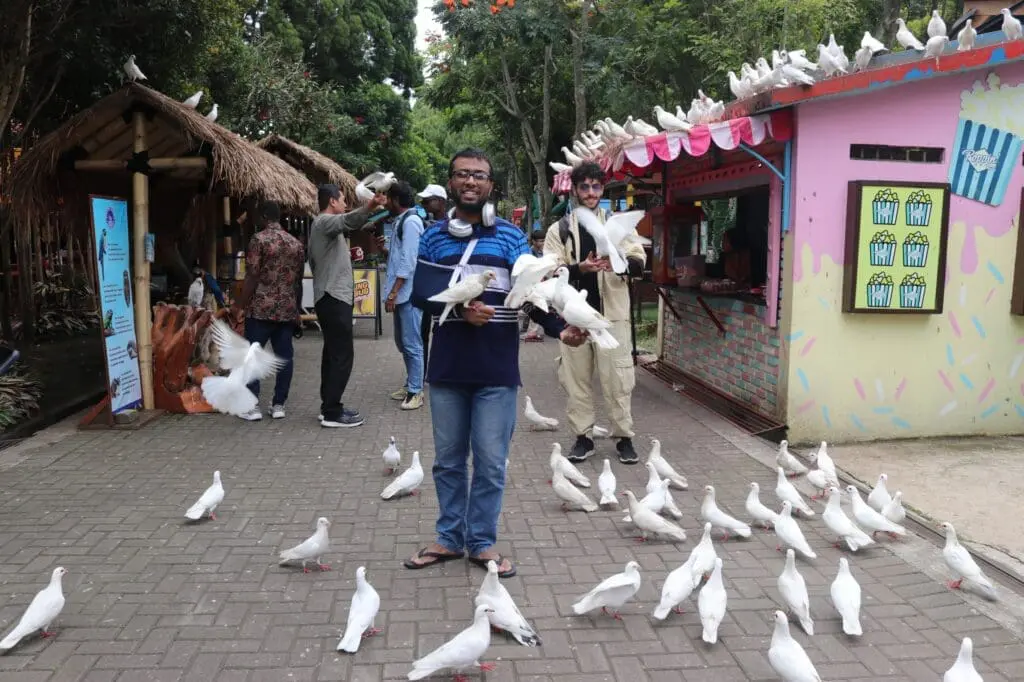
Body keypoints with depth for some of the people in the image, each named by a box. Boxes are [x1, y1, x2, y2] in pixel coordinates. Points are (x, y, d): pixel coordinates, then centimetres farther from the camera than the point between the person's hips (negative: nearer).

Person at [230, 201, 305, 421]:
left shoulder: (259, 239, -6)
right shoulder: (296, 244, 12)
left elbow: (252, 277, -11)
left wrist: (240, 305, -5)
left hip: (261, 308, -5)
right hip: (288, 309, 5)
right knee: (284, 356, 6)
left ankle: (253, 406, 1)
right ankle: (279, 405, 10)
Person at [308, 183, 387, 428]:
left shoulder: (322, 224, 21)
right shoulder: (325, 221, -11)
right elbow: (347, 221, -36)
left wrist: (348, 256, 16)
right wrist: (369, 207, -55)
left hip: (329, 296, 11)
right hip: (334, 297, -11)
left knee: (333, 353, 14)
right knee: (342, 354, -9)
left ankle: (328, 407, 19)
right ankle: (332, 413, -6)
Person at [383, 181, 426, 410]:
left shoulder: (410, 221, -13)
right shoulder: (401, 221, 17)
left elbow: (408, 262, -19)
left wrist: (393, 293, -19)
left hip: (409, 293, -10)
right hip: (402, 294, 10)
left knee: (412, 344, -5)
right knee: (403, 343, 16)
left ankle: (415, 392, 2)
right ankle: (411, 385, 27)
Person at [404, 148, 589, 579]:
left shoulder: (511, 237, 4)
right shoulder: (433, 236, 7)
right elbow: (419, 292, -4)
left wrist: (560, 329, -19)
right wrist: (459, 308, -21)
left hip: (496, 369, -1)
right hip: (447, 366, 2)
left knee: (490, 462, 4)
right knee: (448, 459, 12)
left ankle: (482, 542, 19)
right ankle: (450, 538, 27)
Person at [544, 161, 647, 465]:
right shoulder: (559, 229, 6)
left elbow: (639, 265, -1)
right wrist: (579, 268, -22)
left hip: (612, 314, 0)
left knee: (618, 378, 1)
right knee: (577, 379, 7)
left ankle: (624, 437, 13)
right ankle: (583, 437, 18)